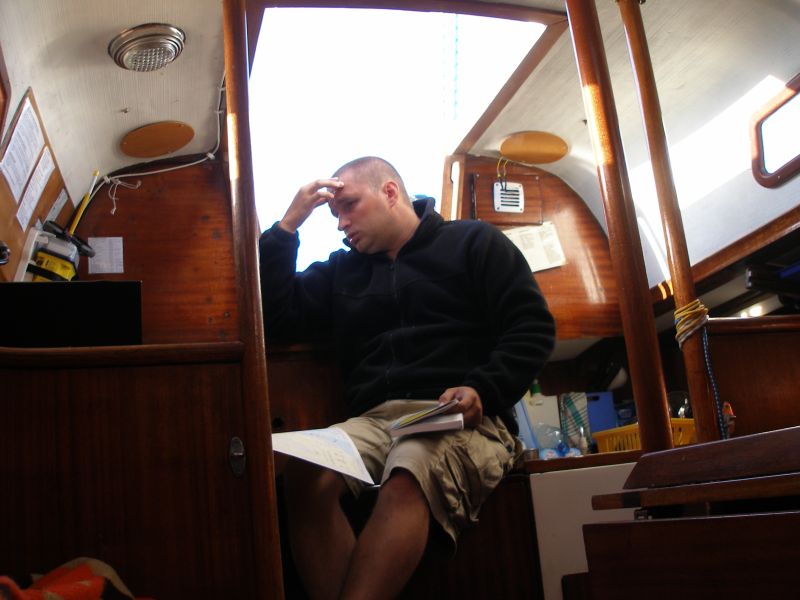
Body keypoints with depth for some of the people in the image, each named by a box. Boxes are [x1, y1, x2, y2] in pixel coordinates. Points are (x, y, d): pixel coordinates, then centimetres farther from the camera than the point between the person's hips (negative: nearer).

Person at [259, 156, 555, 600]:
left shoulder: (473, 242, 14)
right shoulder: (341, 271, 29)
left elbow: (533, 328, 5)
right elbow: (277, 317, 20)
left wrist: (483, 390, -13)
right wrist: (288, 225, 16)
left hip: (462, 419, -3)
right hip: (374, 419, 4)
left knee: (406, 478, -39)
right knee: (306, 474, -31)